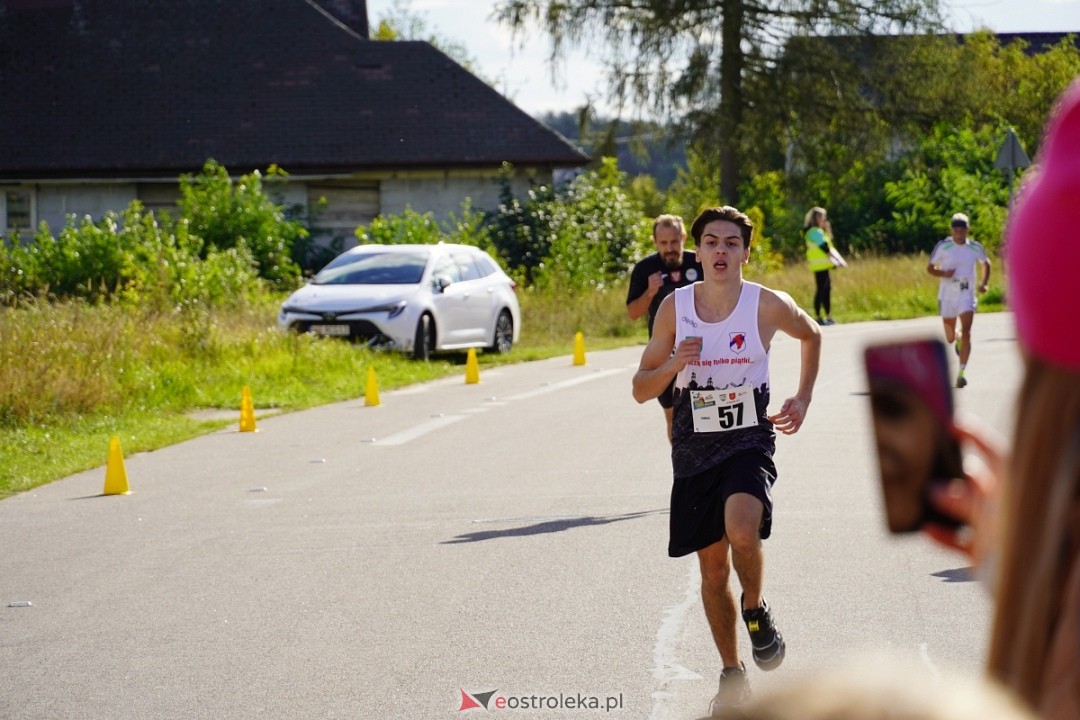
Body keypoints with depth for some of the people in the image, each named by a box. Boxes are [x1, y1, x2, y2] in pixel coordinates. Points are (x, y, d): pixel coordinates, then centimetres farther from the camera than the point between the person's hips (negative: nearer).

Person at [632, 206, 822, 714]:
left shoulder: (768, 305, -7)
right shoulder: (674, 308, -3)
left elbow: (811, 335, 16)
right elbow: (641, 390, 2)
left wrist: (802, 400, 9)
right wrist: (672, 366, -18)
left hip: (749, 443, -3)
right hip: (694, 451, 3)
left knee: (742, 529, -30)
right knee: (713, 568, 8)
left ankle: (757, 611, 0)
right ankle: (732, 675, 24)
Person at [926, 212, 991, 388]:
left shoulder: (974, 248, 0)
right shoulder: (943, 247, -5)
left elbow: (986, 263, 19)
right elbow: (930, 268, 2)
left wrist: (984, 283, 4)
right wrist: (943, 273, -19)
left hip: (967, 296, 0)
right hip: (947, 297, 0)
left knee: (966, 332, -18)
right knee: (950, 338, 11)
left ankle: (961, 372, -16)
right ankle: (957, 339, 50)